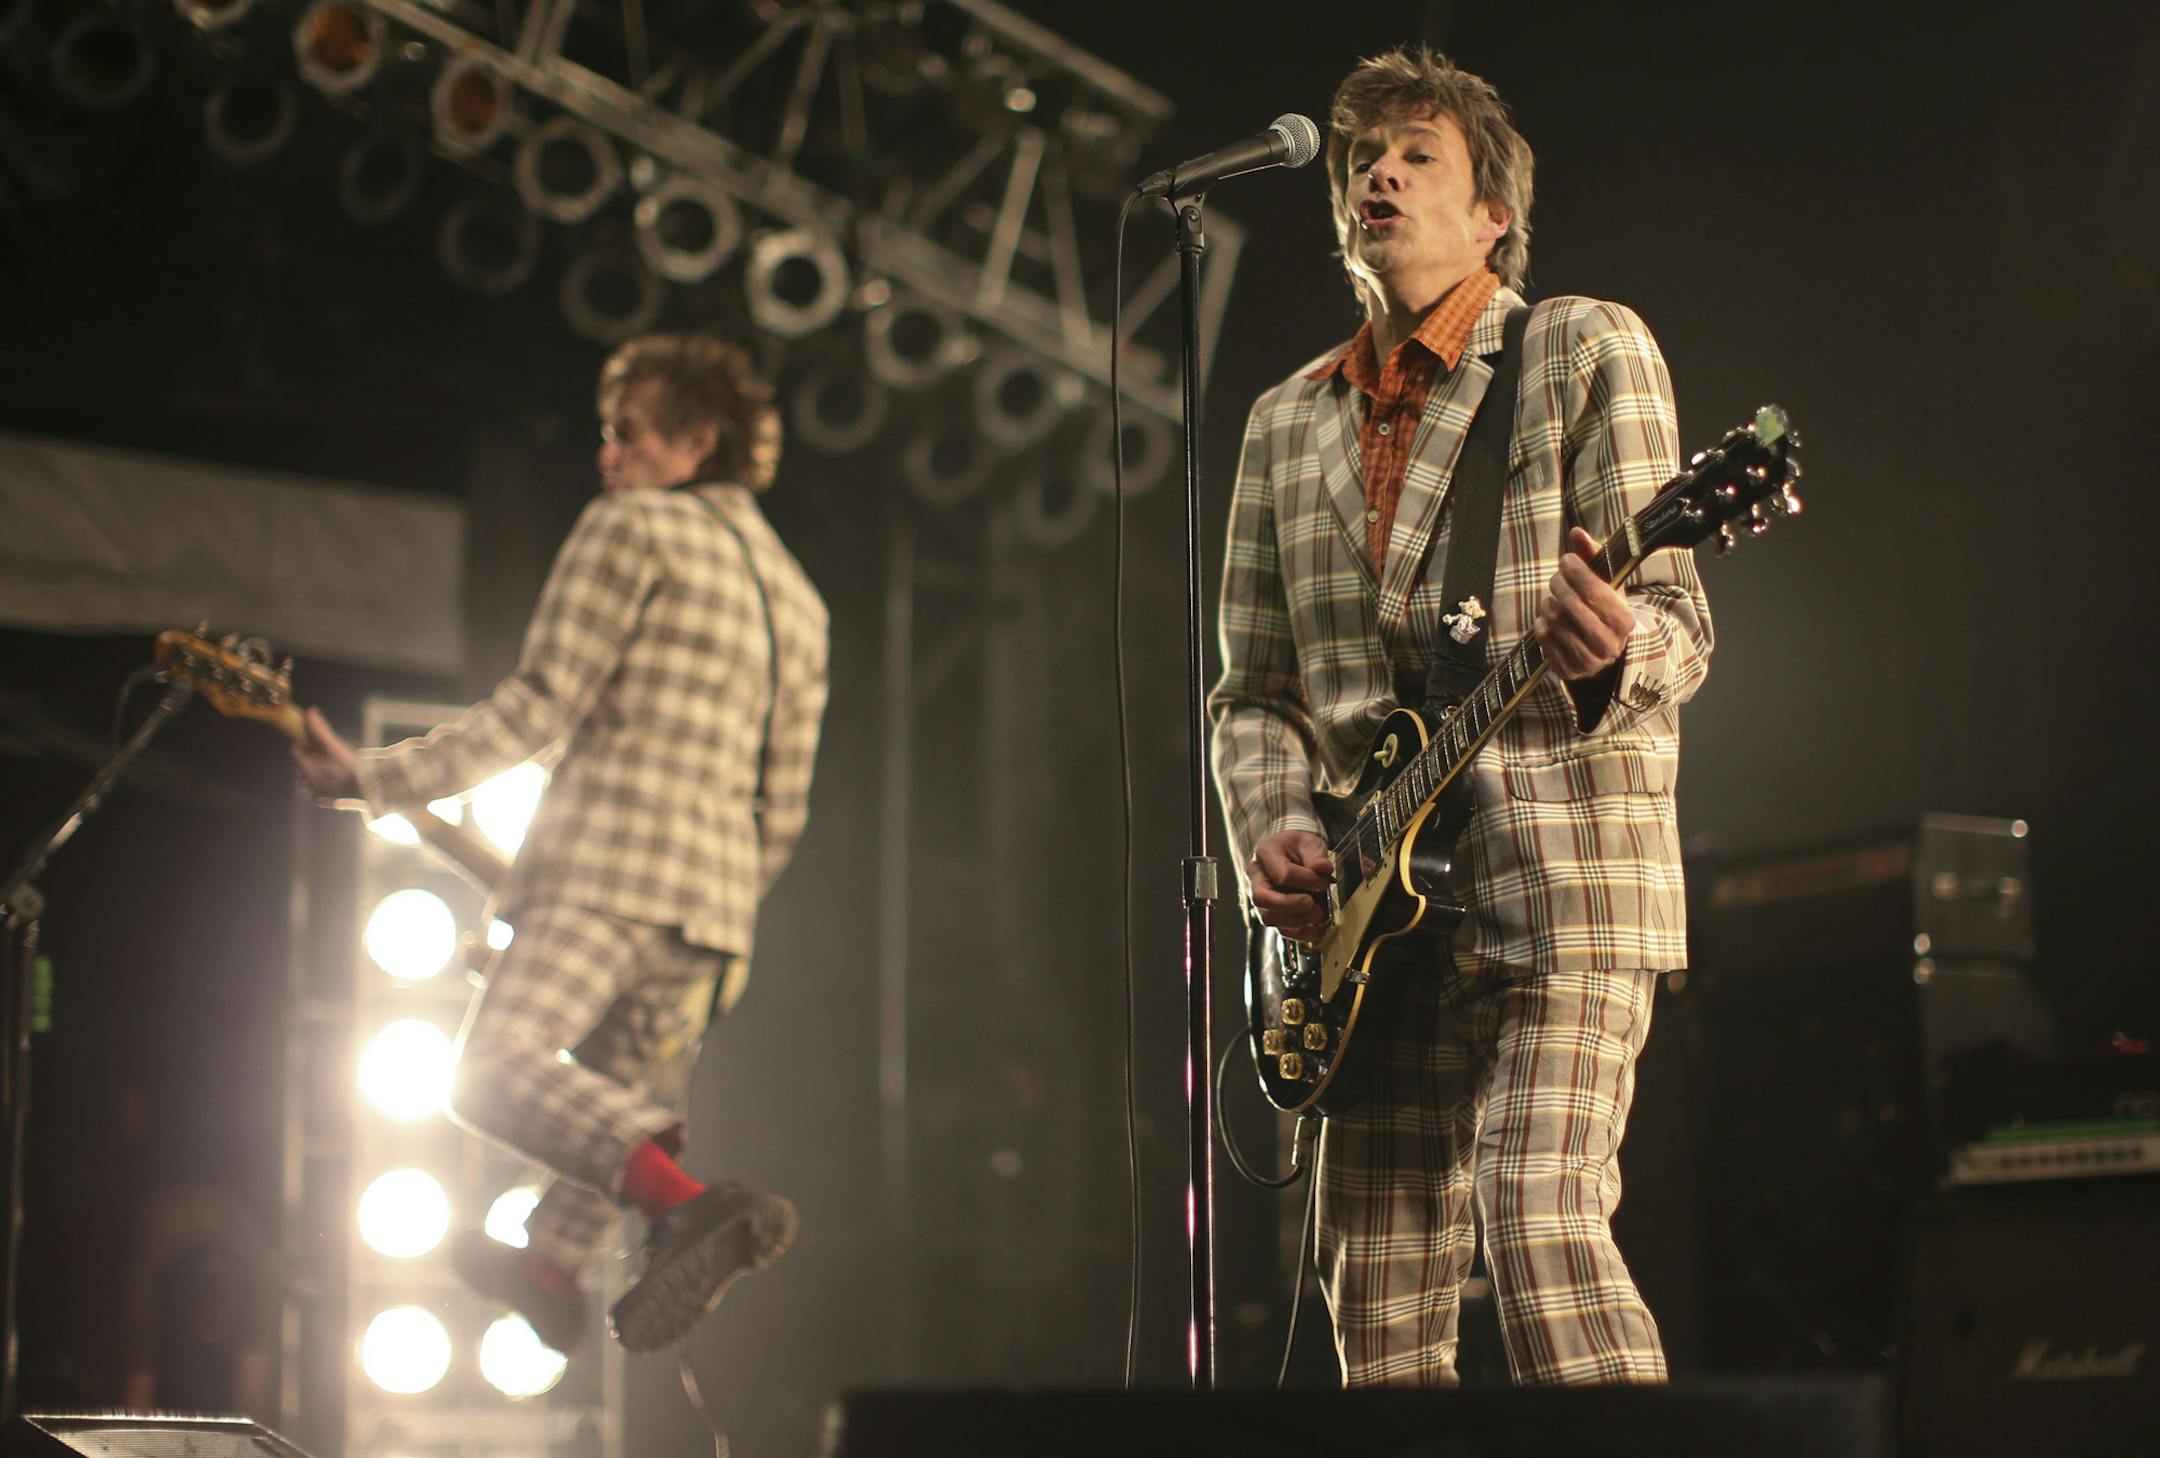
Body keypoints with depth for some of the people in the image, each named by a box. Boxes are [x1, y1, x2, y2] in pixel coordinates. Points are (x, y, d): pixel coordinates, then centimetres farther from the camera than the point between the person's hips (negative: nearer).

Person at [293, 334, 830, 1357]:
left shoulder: (633, 527, 2)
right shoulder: (796, 596, 24)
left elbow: (539, 705, -6)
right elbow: (785, 804, 23)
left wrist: (378, 779, -2)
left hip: (612, 859, -8)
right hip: (718, 891, 9)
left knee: (500, 1066, -23)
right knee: (618, 1087, 24)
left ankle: (692, 1205, -39)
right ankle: (551, 1268, 38)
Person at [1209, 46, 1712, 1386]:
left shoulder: (1588, 350, 3)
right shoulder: (1288, 423, 18)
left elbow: (1678, 620, -5)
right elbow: (1254, 689, 19)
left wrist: (1613, 651, -29)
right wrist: (1272, 826, -1)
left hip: (1561, 865, -5)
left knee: (1539, 1215, -22)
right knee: (1380, 1311, 2)